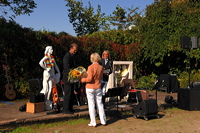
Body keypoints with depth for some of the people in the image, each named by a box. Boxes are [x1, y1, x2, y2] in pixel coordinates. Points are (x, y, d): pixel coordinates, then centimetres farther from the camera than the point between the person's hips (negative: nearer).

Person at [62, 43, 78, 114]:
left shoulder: (72, 56, 15)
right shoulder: (67, 57, -16)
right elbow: (67, 68, -23)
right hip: (68, 78, -10)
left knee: (72, 94, 14)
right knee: (68, 94, -4)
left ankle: (70, 108, 24)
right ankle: (65, 110, 4)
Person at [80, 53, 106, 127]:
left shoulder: (90, 67, -16)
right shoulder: (101, 67, 0)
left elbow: (89, 79, -19)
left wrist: (82, 80, -3)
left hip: (90, 88, -4)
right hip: (98, 87, 5)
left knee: (91, 105, 3)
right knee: (100, 104, 13)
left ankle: (93, 123, 8)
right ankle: (103, 121, 19)